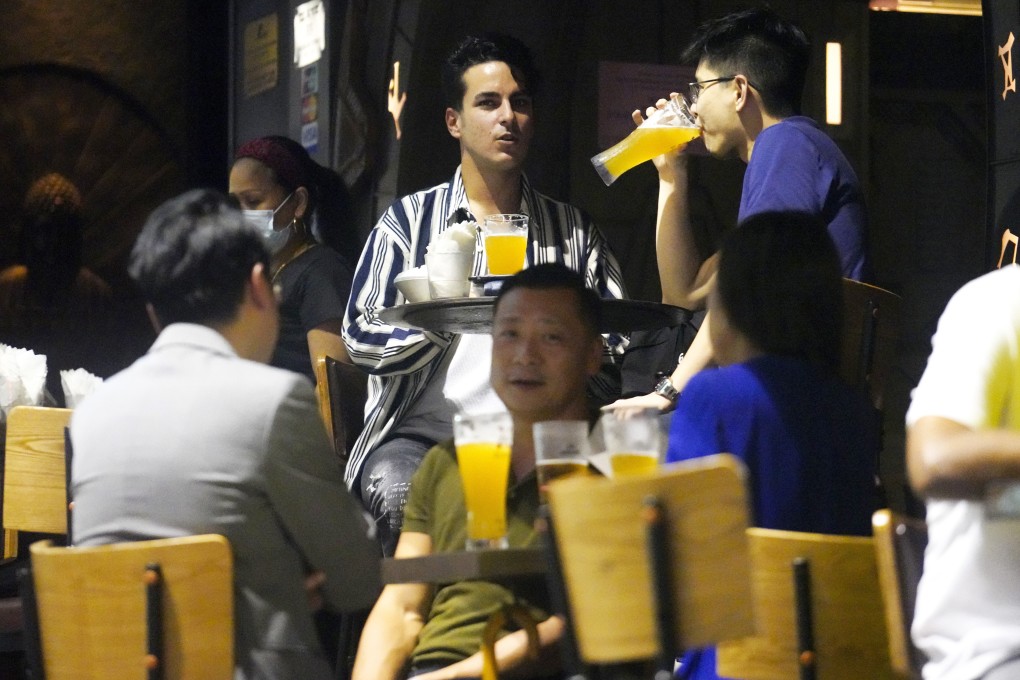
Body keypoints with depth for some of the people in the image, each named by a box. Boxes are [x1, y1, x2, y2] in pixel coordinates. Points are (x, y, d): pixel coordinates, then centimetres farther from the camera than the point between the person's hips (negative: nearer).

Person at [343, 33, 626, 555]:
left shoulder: (573, 229, 20)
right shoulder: (409, 220, 15)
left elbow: (619, 343, 11)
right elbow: (360, 337, 3)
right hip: (423, 430, -1)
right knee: (400, 494, -35)